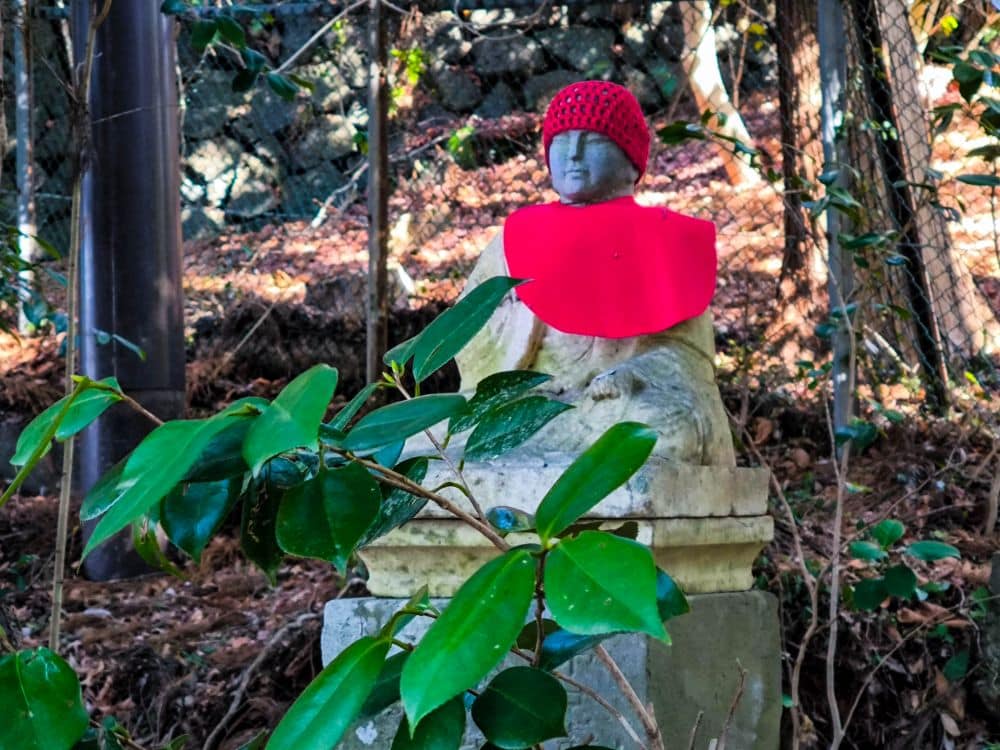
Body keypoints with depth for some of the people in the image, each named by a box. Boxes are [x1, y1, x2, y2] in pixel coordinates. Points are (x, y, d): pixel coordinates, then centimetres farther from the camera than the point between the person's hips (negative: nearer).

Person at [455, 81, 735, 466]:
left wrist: (636, 373, -20)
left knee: (672, 426, -37)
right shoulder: (518, 239, 19)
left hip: (631, 401, -1)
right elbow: (471, 346, 13)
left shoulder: (664, 240, 12)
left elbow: (685, 350, 1)